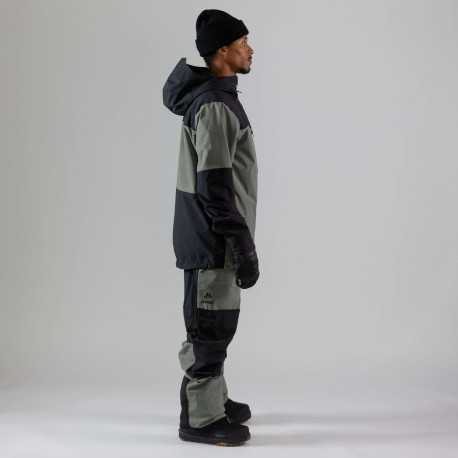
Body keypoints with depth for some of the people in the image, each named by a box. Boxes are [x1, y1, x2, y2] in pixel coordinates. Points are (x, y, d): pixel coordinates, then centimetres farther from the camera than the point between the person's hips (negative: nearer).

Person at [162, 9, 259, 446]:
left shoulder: (215, 97, 14)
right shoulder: (215, 107, -19)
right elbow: (216, 188, -23)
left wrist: (240, 245, 23)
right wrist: (244, 250, -20)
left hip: (210, 238, 10)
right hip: (212, 242, -10)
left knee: (215, 326, 19)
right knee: (210, 328, -1)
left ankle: (212, 400, 33)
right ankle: (200, 418, 11)